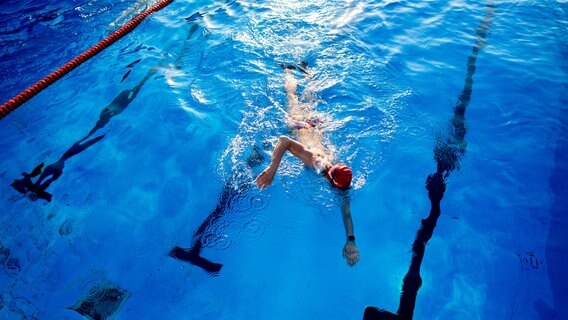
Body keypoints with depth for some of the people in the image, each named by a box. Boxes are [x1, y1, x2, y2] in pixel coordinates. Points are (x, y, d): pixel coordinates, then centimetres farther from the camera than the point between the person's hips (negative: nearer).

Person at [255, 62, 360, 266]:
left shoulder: (340, 177, -32)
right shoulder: (311, 159, -45)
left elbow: (346, 210, -30)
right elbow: (283, 140, -49)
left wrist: (350, 241, -38)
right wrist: (272, 169, -56)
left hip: (316, 124, 3)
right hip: (299, 124, -3)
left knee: (309, 99, 32)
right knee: (292, 97, 28)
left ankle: (304, 70, 56)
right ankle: (289, 70, 53)